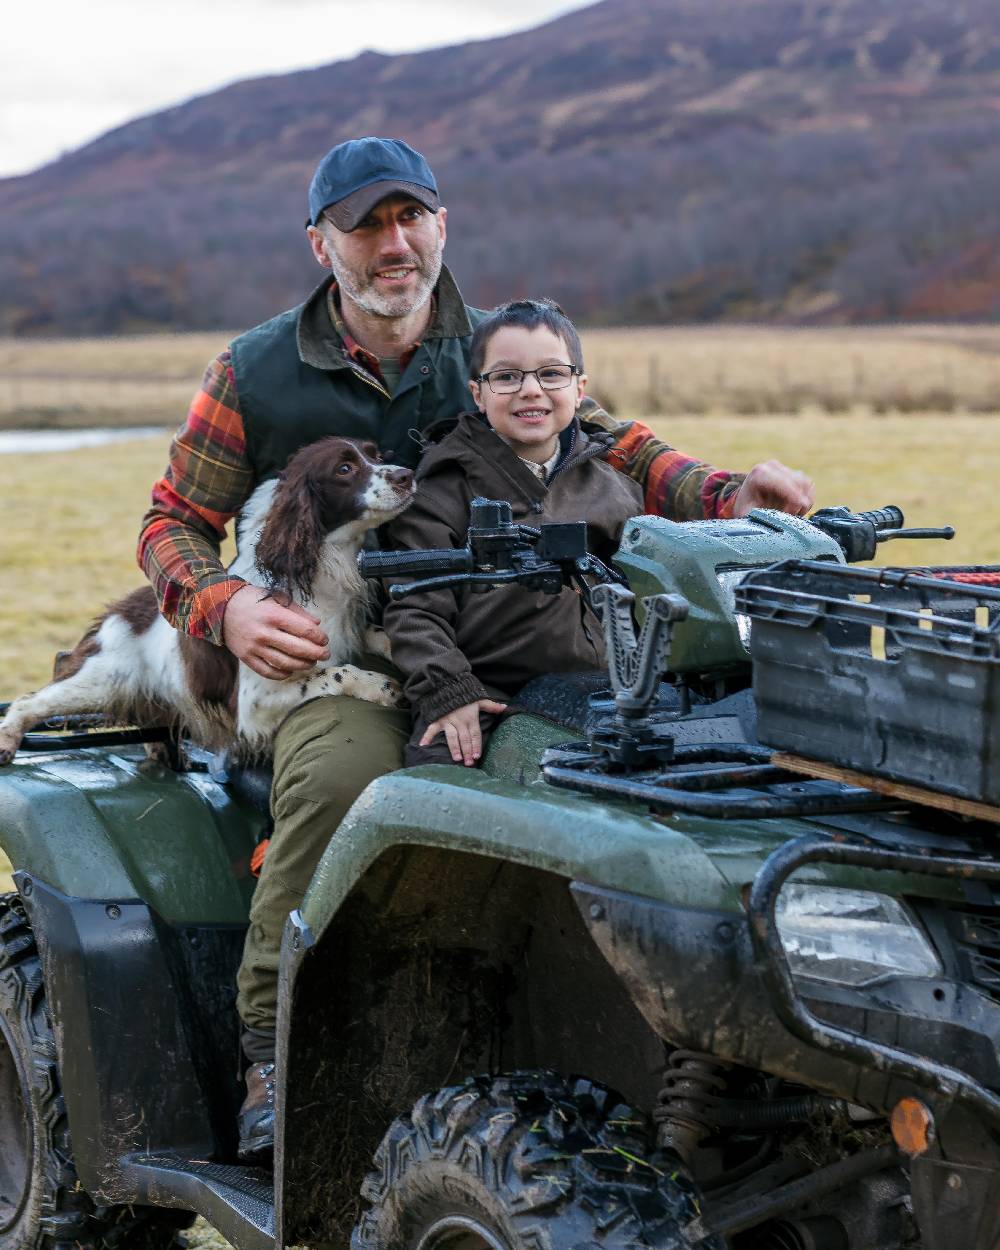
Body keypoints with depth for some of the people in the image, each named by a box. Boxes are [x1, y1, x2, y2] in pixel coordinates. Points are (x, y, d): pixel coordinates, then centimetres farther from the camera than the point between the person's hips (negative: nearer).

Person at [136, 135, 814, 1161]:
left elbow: (617, 449, 5)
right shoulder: (255, 374, 6)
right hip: (324, 664, -2)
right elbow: (173, 523, 10)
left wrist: (726, 496, -16)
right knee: (342, 773, -37)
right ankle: (273, 1040, -21)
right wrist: (226, 611, -12)